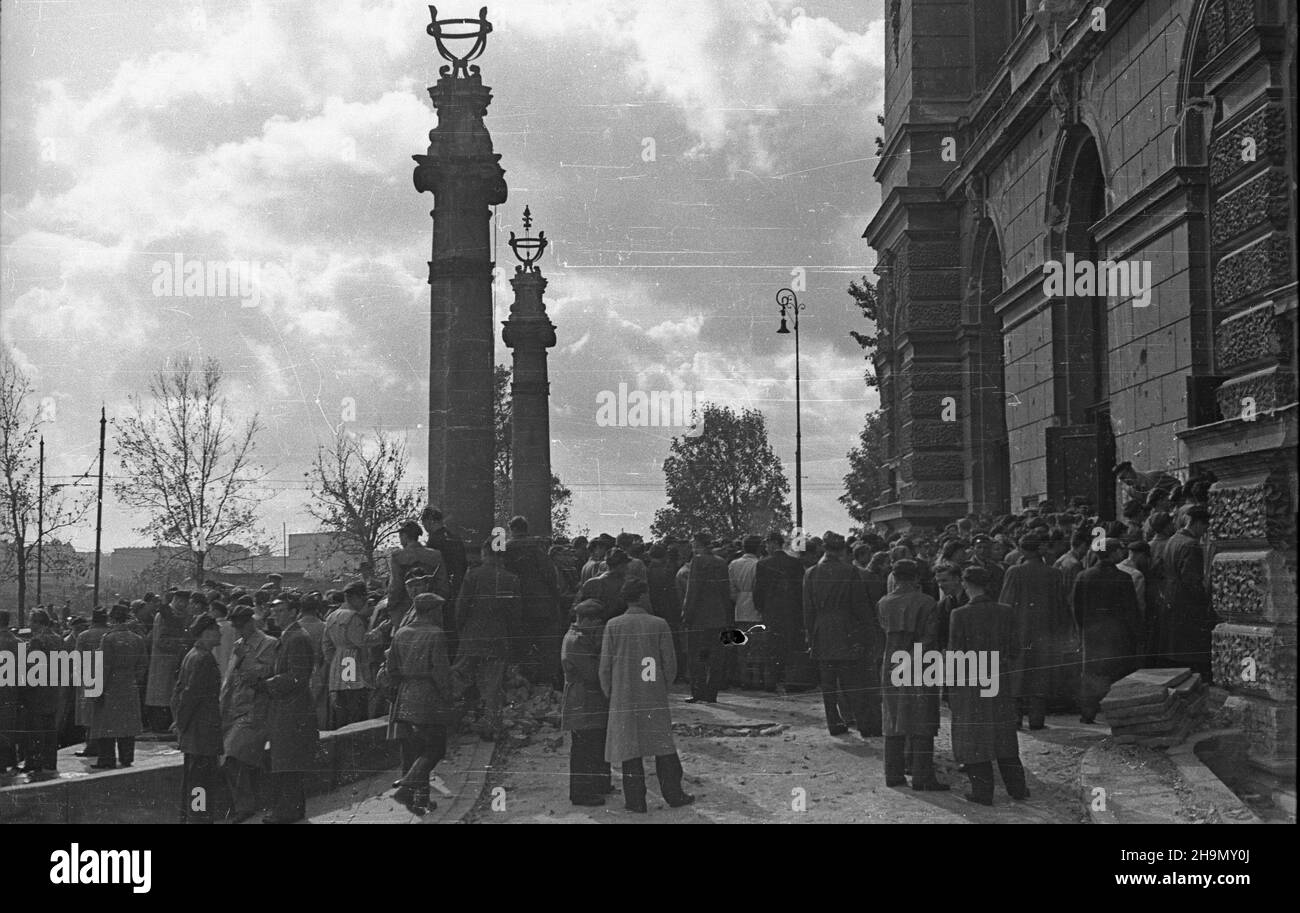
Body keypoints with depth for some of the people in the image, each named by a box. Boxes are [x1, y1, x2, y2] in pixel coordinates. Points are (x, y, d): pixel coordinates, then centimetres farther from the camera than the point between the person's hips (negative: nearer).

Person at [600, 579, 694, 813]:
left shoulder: (613, 626, -5)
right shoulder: (659, 625, -6)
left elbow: (605, 665, -2)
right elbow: (670, 664, -2)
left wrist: (608, 693, 11)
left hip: (623, 697, 0)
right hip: (655, 697, 0)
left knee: (629, 749, 6)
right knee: (664, 746, 11)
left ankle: (636, 800, 8)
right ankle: (673, 794, 17)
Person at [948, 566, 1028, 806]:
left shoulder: (960, 615, -15)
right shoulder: (1005, 612, -5)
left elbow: (955, 654, -13)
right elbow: (1014, 649, -1)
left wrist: (951, 688, -4)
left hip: (970, 683, -4)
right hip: (1000, 679, 4)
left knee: (974, 736, 7)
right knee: (1004, 734, 16)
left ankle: (982, 791, 10)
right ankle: (1016, 787, 22)